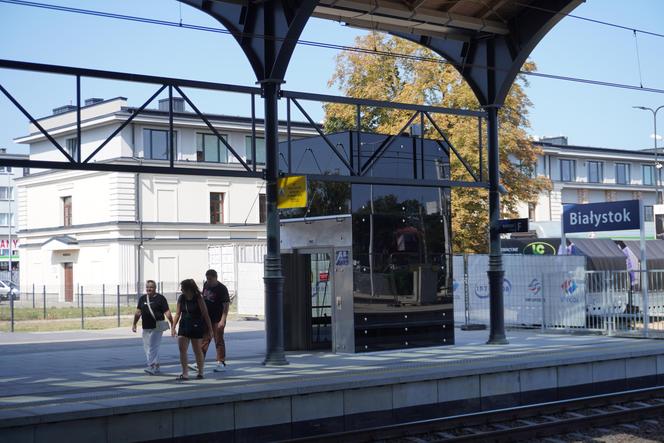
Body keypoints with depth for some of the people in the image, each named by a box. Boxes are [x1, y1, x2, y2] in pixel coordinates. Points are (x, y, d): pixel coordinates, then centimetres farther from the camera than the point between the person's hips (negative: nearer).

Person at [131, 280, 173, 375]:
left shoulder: (160, 298, -5)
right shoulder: (142, 298, 12)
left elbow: (167, 312, -9)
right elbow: (138, 312, 13)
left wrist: (172, 324, -15)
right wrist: (134, 324, 8)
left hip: (157, 327, -6)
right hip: (146, 327, 6)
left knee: (153, 347, -11)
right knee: (147, 348, 10)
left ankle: (152, 367, -14)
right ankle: (156, 366, 20)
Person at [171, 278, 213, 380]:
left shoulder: (198, 298, -11)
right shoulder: (181, 298, 2)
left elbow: (205, 314, -8)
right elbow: (178, 313, 7)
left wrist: (210, 329, -6)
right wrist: (173, 327, 1)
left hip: (196, 326, -4)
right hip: (184, 326, 4)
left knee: (197, 350, 5)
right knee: (182, 349, -4)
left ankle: (200, 372, 20)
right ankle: (185, 373, 2)